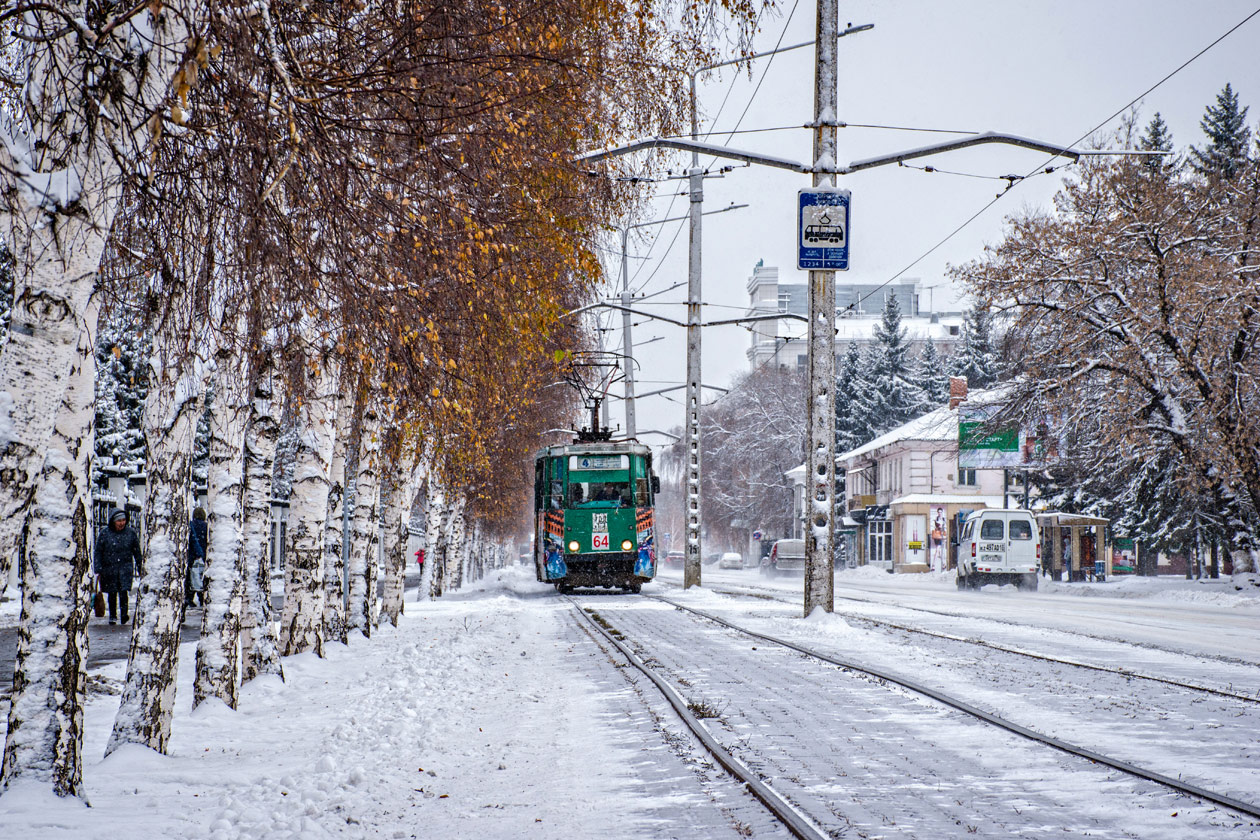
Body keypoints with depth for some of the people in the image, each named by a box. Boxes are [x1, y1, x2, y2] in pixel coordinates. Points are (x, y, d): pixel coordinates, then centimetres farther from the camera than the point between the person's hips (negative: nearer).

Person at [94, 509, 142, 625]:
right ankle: (112, 616, 24)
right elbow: (98, 552, 0)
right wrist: (98, 570, -5)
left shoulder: (130, 533, 1)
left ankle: (124, 614, -16)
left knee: (123, 590, -16)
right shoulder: (104, 533, -3)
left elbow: (137, 552, 10)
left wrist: (140, 568, 12)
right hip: (109, 567, 1)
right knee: (112, 593, 9)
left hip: (125, 566, -1)